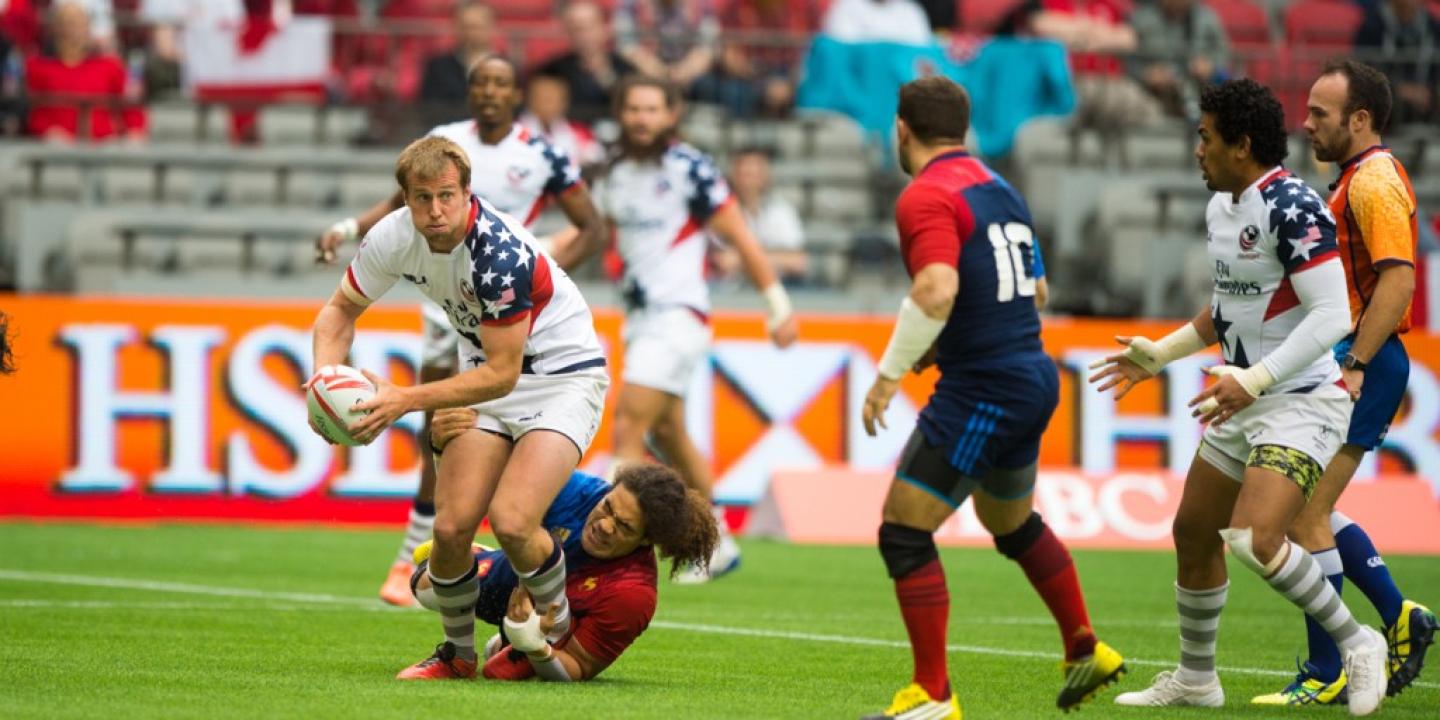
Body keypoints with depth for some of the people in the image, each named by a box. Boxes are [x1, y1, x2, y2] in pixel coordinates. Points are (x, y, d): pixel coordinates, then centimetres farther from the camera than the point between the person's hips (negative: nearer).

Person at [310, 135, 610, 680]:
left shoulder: (500, 254, -32)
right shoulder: (394, 237, -13)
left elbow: (502, 373, -28)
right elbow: (341, 309, 4)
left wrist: (406, 400, -31)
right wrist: (326, 378, -15)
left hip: (562, 374, -6)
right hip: (488, 371, 6)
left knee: (511, 521, -24)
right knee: (451, 527, -9)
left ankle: (559, 636, 3)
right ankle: (458, 653, 15)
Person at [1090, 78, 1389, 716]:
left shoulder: (1292, 208, -20)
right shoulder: (1220, 208, 10)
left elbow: (1331, 316, -25)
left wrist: (1254, 380, -28)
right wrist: (1159, 355, 25)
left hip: (1302, 401, -10)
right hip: (1244, 401, 10)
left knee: (1254, 541, -23)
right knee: (1193, 532, 14)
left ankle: (1356, 645, -4)